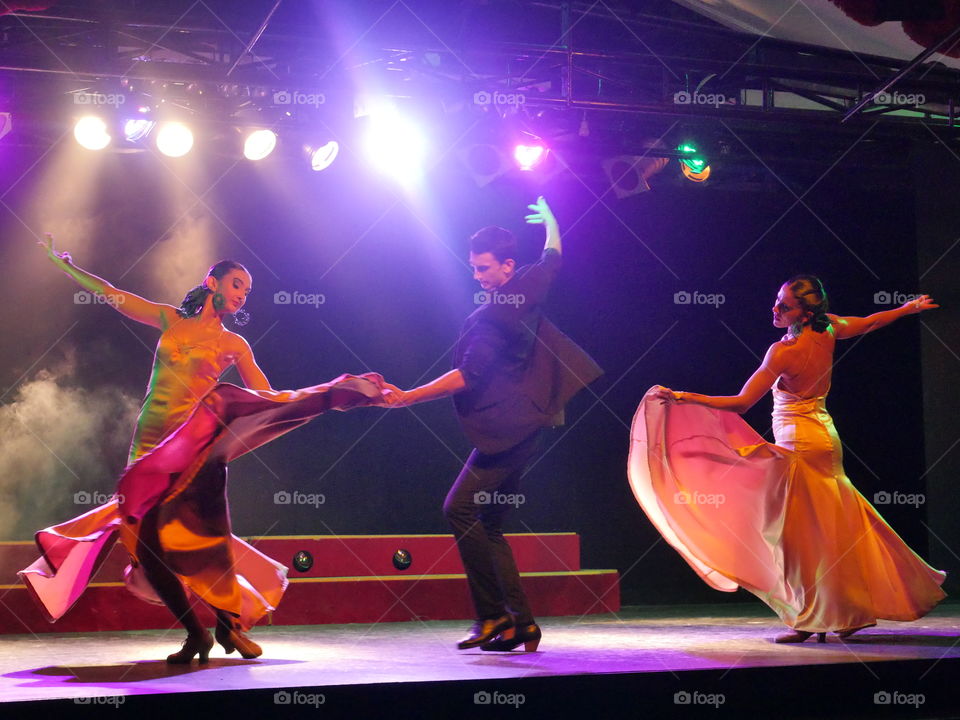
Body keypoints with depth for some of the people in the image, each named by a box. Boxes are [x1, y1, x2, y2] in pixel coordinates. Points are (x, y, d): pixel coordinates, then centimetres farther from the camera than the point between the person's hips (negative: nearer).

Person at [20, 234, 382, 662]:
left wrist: (335, 390, -1)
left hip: (196, 445, -2)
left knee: (204, 538, -11)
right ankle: (195, 634, 5)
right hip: (150, 443, 2)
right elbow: (109, 294, 17)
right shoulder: (171, 320, 13)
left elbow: (269, 398, 5)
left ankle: (229, 622, 10)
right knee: (146, 541, -5)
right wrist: (63, 264, 17)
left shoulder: (234, 345, 10)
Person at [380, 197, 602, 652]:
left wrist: (407, 397, -16)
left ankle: (493, 615, -12)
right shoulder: (530, 289, 10)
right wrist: (550, 221, 51)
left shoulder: (490, 317, -15)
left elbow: (466, 377, -18)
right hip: (526, 422, 10)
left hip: (506, 425, -10)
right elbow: (552, 256, 32)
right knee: (488, 523, 9)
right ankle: (521, 623, 5)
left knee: (460, 509, -14)